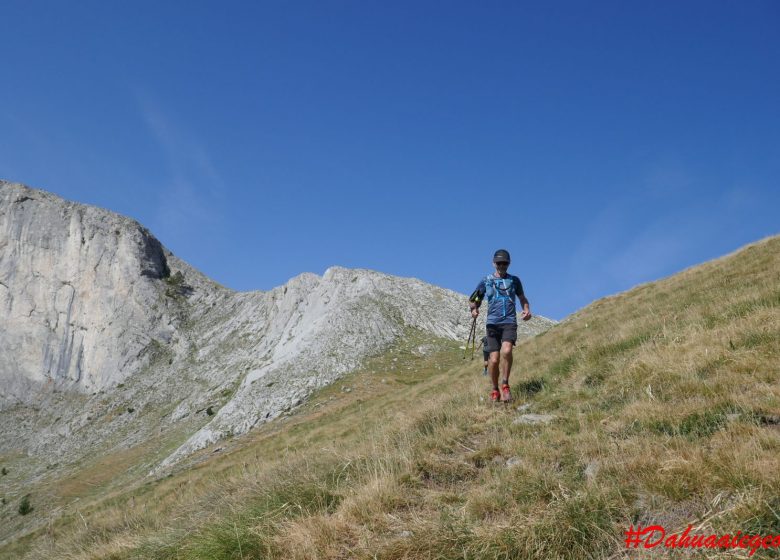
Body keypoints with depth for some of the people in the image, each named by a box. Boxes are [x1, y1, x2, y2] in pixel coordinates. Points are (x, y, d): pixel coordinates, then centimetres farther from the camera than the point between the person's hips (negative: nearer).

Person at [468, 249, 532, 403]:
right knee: (494, 359, -7)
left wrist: (527, 310, 4)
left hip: (510, 322, 0)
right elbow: (473, 300, 16)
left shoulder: (514, 280, 14)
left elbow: (522, 298, 24)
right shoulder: (485, 281, 11)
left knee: (506, 351, -27)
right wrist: (473, 309, -6)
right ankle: (495, 390, 14)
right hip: (492, 323, 0)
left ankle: (505, 385, -11)